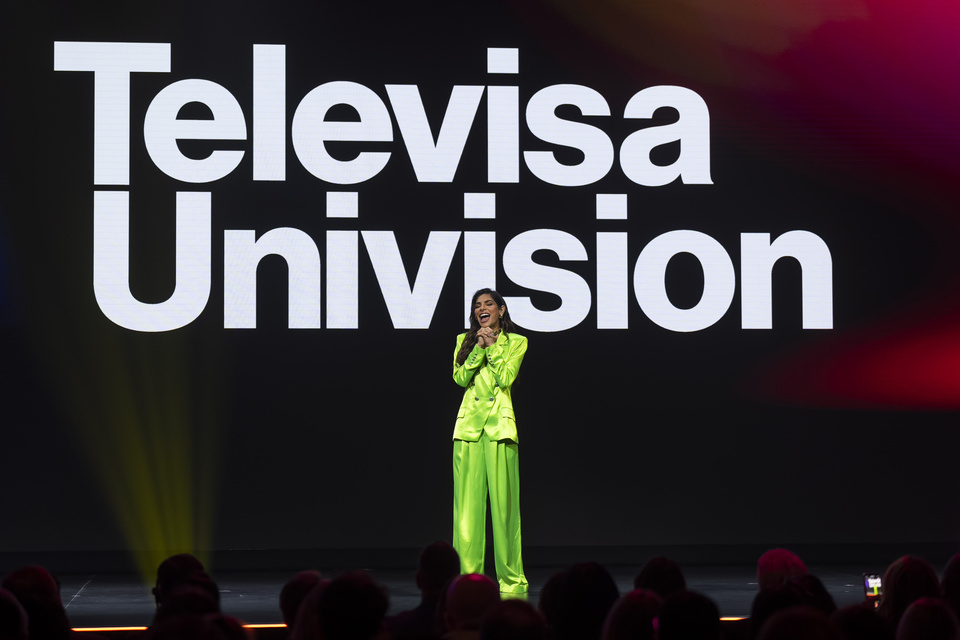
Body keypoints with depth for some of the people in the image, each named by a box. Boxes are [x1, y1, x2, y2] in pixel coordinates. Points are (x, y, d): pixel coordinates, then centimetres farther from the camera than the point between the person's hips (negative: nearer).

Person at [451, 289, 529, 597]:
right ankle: (468, 577, 4)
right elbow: (460, 377, 2)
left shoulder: (515, 342, 8)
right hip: (469, 424, 3)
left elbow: (506, 378, -6)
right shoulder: (465, 340, 16)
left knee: (503, 502, -5)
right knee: (468, 503, 0)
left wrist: (492, 347, -7)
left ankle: (511, 580, 0)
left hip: (499, 424, -3)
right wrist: (479, 348, -6)